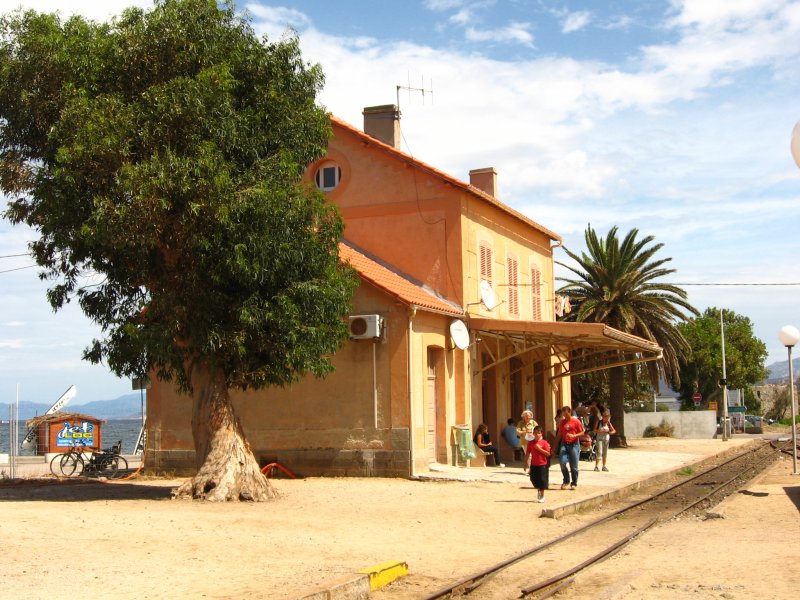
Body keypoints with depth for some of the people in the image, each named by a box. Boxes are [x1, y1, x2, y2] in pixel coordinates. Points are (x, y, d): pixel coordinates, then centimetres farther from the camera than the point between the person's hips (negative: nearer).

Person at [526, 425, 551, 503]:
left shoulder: (544, 442, -8)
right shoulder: (530, 443, 2)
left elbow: (548, 454, -12)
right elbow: (528, 454, 7)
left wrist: (539, 448, -20)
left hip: (542, 464, -3)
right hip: (534, 465, 3)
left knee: (542, 480, 2)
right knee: (534, 480, 9)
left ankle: (542, 496, 15)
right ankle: (538, 490, 37)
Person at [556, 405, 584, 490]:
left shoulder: (576, 421, -2)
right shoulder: (562, 422, 10)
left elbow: (582, 432, -2)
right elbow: (559, 434, 15)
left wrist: (574, 435, -18)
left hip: (574, 445, -3)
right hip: (564, 444, 3)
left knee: (574, 466, 1)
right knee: (562, 462, -11)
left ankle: (574, 483, 13)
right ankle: (566, 481, 8)